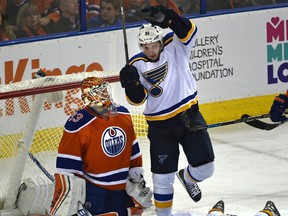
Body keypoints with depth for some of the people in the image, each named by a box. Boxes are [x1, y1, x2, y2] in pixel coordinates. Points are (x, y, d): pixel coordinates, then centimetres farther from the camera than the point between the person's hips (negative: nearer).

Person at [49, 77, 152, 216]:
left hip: (121, 190, 6)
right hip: (93, 192, -6)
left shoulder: (123, 115, 3)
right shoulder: (78, 126, -18)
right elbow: (66, 168, -17)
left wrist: (137, 181, 18)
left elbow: (133, 151, 16)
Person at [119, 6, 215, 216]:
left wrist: (168, 18, -46)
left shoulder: (174, 46, -7)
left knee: (205, 167, 1)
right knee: (163, 175, 2)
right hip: (160, 125, 0)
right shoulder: (137, 65, -5)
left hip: (188, 115, 0)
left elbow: (188, 31, -28)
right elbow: (137, 99, -6)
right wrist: (132, 84, -27)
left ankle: (187, 178, 36)